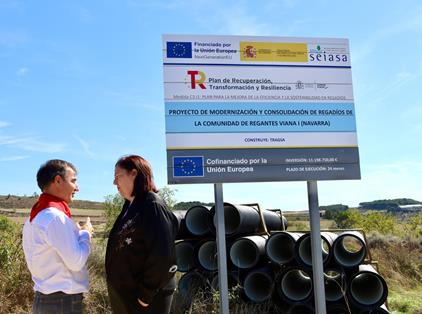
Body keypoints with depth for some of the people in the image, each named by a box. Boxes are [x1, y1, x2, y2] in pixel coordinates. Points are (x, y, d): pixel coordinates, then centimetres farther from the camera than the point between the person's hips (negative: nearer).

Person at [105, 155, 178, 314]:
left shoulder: (153, 205, -15)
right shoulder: (130, 207, 12)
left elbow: (162, 256, -22)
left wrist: (146, 294, -19)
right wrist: (118, 292, 12)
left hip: (145, 300, -8)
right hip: (124, 296, 9)